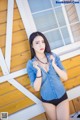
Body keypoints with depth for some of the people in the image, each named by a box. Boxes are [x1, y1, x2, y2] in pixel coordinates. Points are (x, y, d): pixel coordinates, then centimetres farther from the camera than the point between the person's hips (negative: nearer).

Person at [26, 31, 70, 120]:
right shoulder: (30, 64, -15)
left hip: (62, 96, 1)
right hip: (47, 99, 0)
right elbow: (36, 88, -16)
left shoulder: (54, 56, -11)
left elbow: (65, 77, -10)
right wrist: (38, 70, -27)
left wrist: (54, 65, -23)